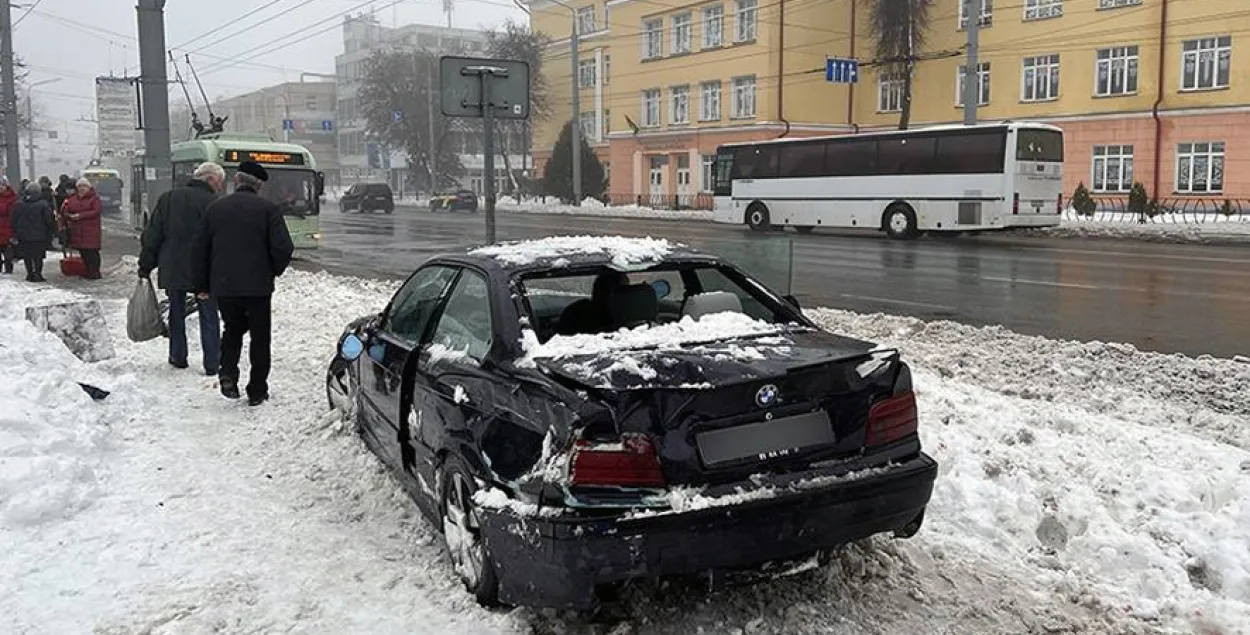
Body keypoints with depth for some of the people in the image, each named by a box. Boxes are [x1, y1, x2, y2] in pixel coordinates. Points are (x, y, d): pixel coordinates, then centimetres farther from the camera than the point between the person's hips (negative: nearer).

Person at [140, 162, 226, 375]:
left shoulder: (168, 198, 5)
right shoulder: (213, 204, -10)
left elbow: (152, 236, 5)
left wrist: (145, 267, 10)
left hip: (171, 270, 4)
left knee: (176, 315, 17)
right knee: (208, 317, 4)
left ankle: (178, 358, 24)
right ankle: (212, 364, 4)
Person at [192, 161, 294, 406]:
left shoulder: (216, 208, 5)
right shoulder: (268, 208, -6)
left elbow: (199, 249, 8)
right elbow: (283, 247, -13)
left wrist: (202, 285, 17)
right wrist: (274, 271, 7)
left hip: (223, 286, 3)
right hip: (257, 285, -3)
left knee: (232, 331, 22)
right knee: (260, 338, 9)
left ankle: (228, 374, 0)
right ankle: (257, 391, 12)